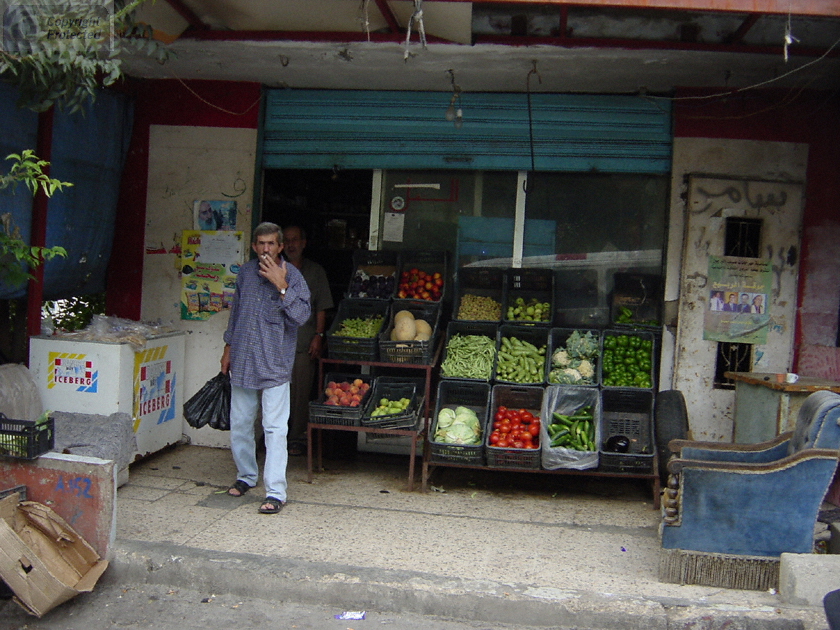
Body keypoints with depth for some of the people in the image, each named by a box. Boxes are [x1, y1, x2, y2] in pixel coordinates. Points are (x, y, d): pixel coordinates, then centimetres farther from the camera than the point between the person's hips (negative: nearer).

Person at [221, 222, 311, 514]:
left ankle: (275, 491, -2)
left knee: (274, 428, -7)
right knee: (239, 424, 13)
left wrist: (281, 287, -24)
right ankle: (246, 476, 32)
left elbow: (302, 315, -16)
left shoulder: (292, 275, -6)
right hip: (242, 361, 5)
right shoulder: (245, 272, 9)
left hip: (274, 363, -5)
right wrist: (228, 348, 21)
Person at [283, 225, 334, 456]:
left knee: (301, 392, 0)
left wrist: (318, 336, -3)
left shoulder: (315, 271, 8)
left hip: (304, 343, -1)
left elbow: (321, 308, 6)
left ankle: (297, 438, 10)